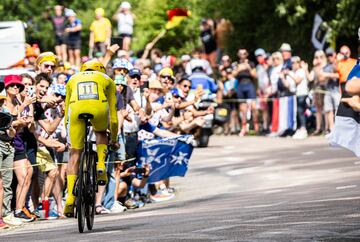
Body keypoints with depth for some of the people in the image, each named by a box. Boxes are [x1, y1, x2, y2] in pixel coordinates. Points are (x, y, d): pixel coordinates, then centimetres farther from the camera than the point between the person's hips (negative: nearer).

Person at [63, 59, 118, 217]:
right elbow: (112, 112, 35)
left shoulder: (73, 79, 36)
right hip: (99, 108, 0)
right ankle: (101, 165, 10)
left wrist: (69, 136, 45)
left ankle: (70, 198, -3)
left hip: (77, 109, 0)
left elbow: (67, 108, 37)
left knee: (75, 154, 9)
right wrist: (114, 139, 43)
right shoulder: (106, 79, 33)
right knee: (101, 133, 35)